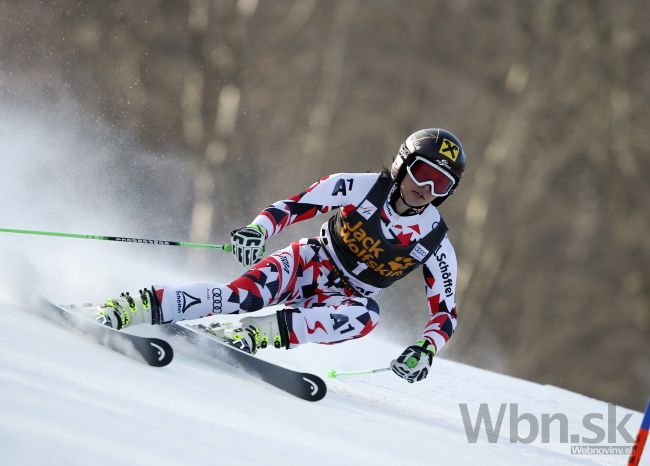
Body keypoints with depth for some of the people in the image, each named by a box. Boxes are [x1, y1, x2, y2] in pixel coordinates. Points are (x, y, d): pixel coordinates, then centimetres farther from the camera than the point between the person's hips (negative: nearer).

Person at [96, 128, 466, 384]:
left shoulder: (436, 244, -6)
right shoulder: (365, 188, -9)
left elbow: (446, 314, -2)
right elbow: (295, 206, -9)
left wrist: (425, 351, -22)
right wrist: (257, 231, -29)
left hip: (343, 302, 1)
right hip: (309, 264, -1)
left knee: (367, 314, -37)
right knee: (244, 296, -32)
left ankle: (256, 334, -43)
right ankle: (132, 308, -34)